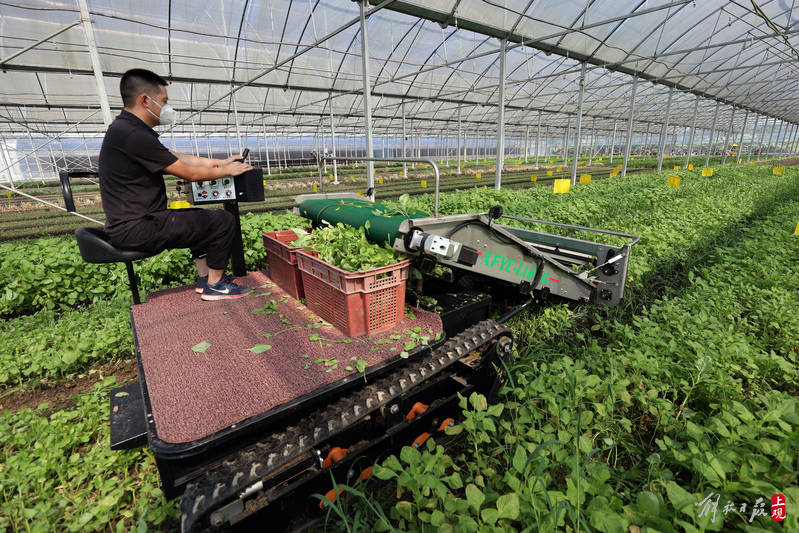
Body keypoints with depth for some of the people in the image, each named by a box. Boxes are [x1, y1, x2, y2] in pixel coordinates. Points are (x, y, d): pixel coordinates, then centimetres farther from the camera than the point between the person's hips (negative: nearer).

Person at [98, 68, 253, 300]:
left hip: (133, 221, 11)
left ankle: (204, 277, 21)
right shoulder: (132, 135, -19)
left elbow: (179, 158, 17)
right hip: (136, 229, -11)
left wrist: (220, 162, 16)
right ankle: (214, 285, 1)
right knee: (223, 221, -11)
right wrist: (228, 171, -2)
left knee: (201, 218, 26)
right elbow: (190, 173, -16)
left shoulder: (128, 129, 13)